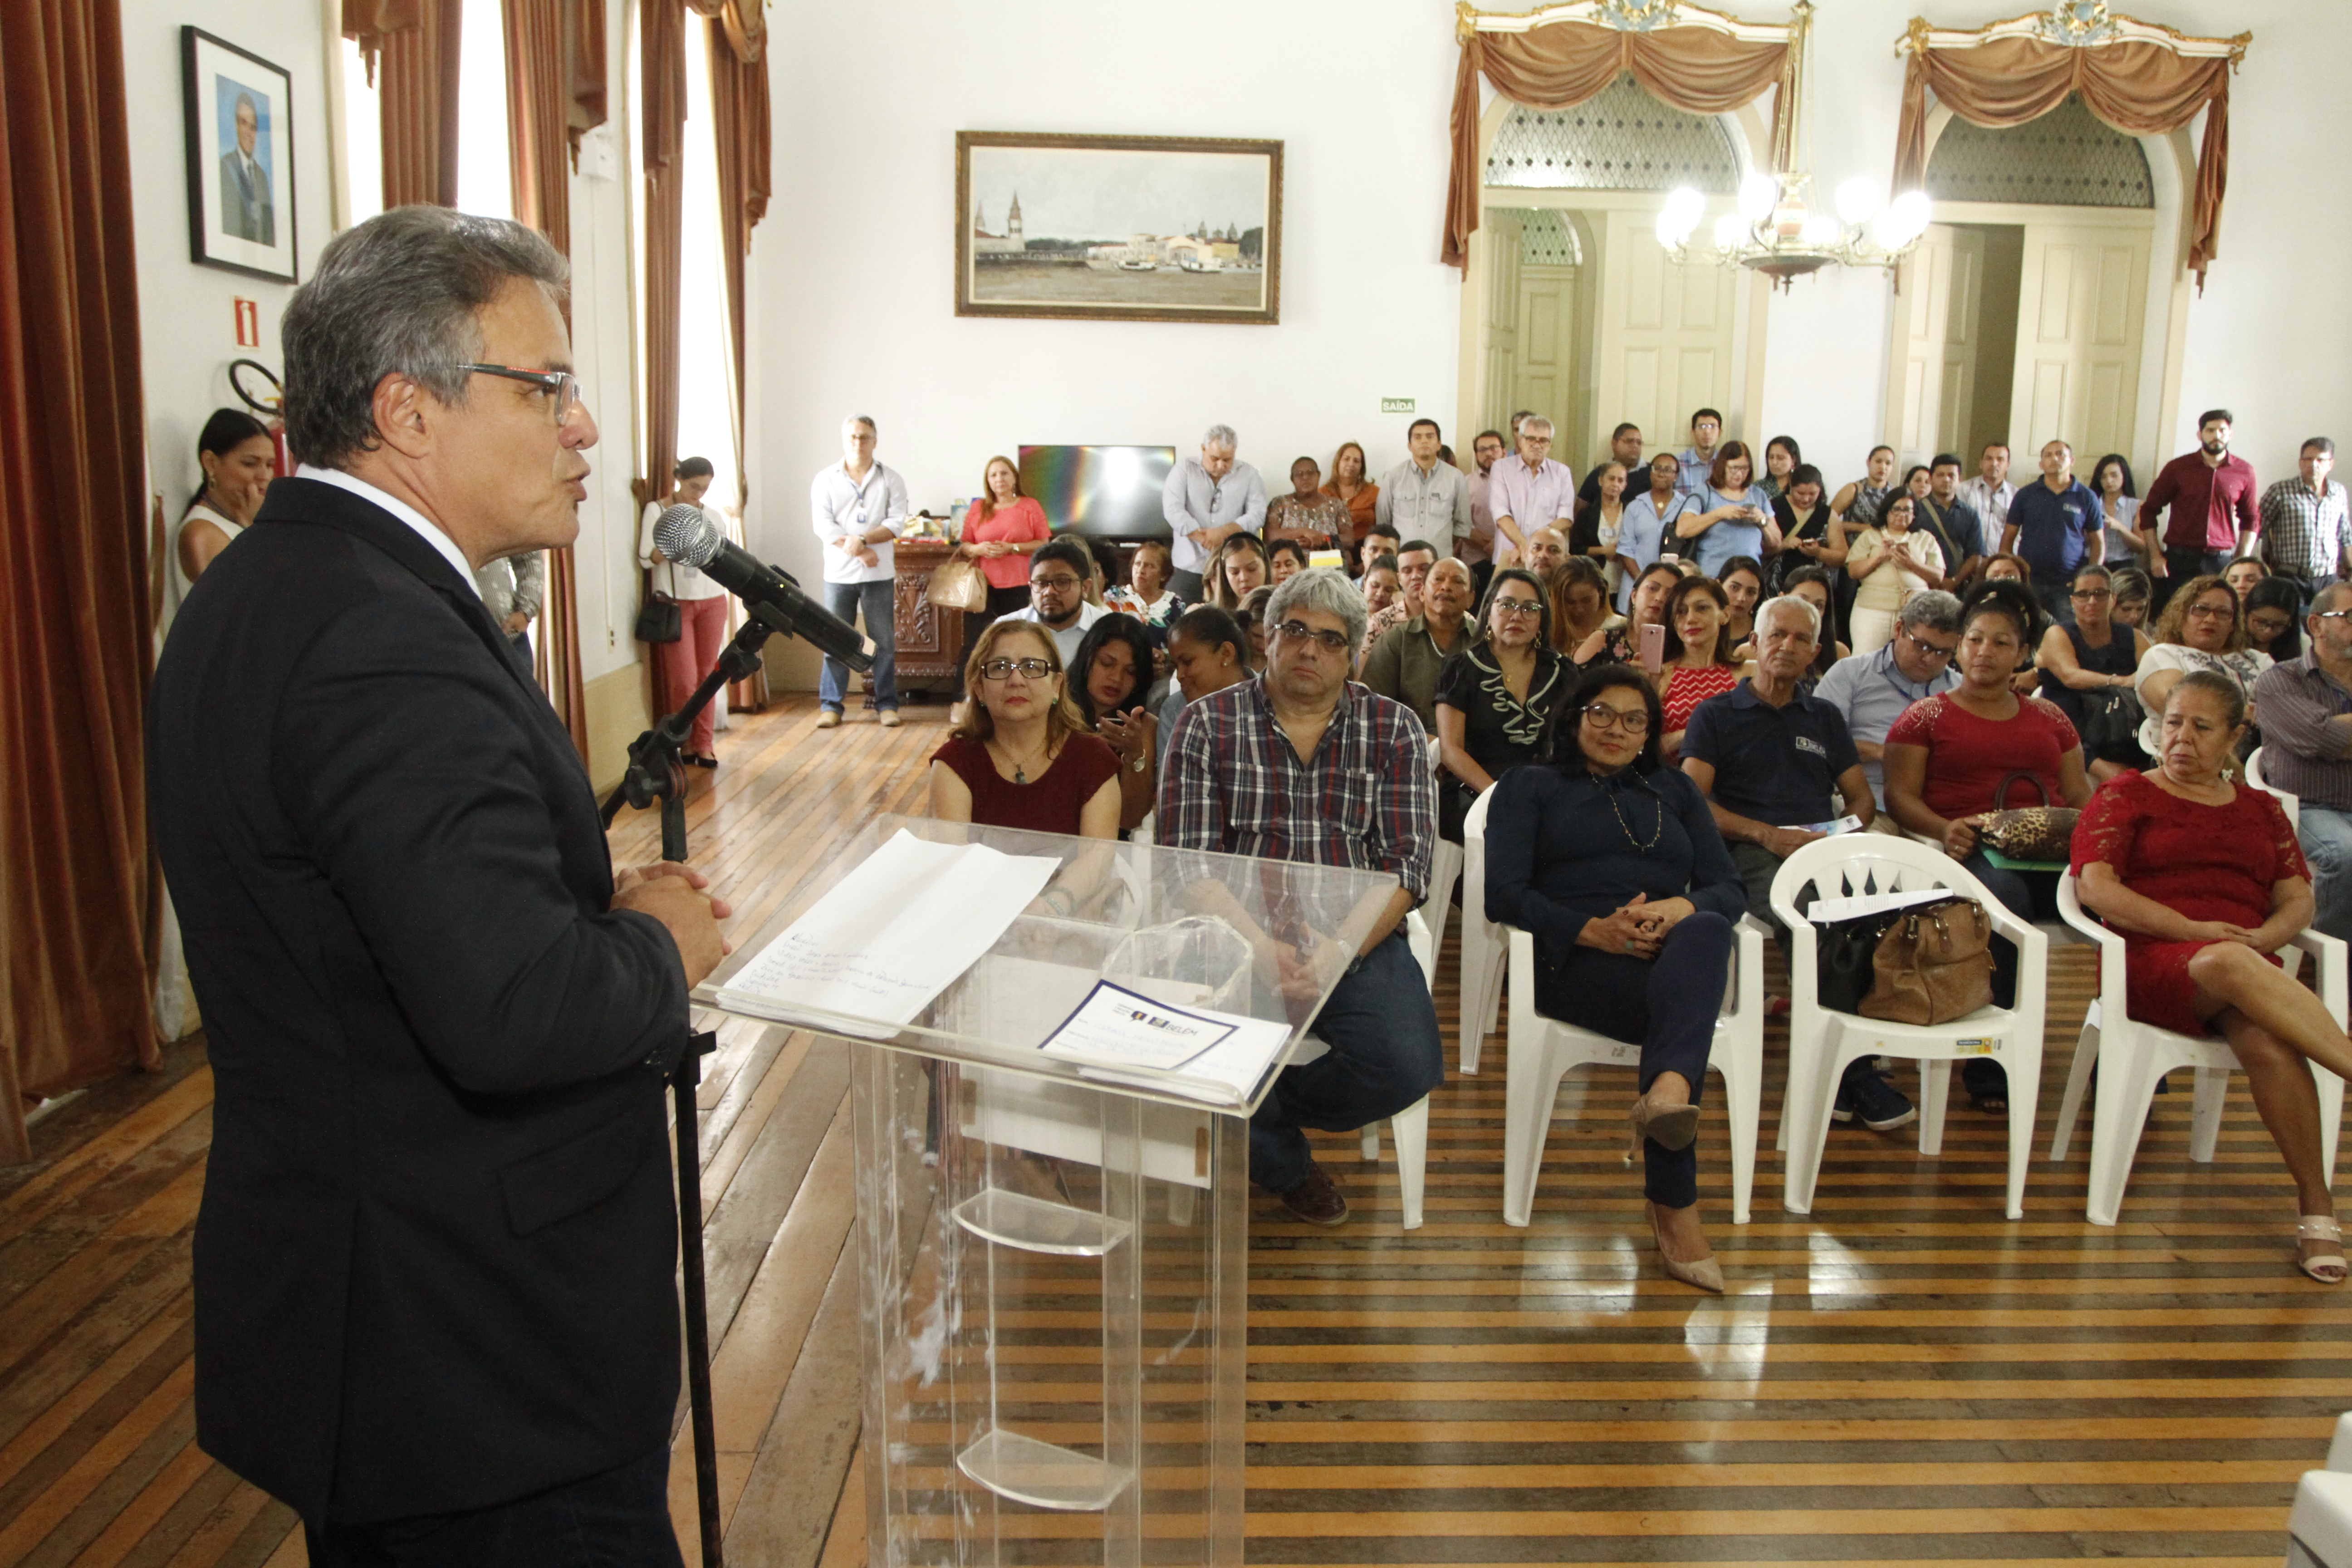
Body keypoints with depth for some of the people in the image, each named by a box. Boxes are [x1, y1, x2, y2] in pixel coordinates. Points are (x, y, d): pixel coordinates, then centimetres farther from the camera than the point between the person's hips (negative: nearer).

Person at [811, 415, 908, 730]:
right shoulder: (826, 480, 6)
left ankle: (887, 705, 10)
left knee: (884, 642, 2)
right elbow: (823, 525, -4)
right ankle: (831, 706, 8)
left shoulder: (890, 480, 6)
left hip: (879, 574, 0)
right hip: (839, 574, 0)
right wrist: (857, 551, -13)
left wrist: (863, 539, -17)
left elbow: (897, 523, -4)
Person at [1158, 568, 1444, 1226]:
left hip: (1359, 940, 1)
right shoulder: (1206, 724, 6)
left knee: (1409, 1065, -26)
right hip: (1237, 937, -1)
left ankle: (1259, 1119, 7)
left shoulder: (1395, 730, 9)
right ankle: (1287, 1166, 7)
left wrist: (1341, 951, -17)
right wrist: (1260, 945, -18)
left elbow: (1406, 865, 0)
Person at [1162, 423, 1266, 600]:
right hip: (1189, 568, 0)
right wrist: (1203, 538, -15)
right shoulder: (1184, 470, 5)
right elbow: (1173, 510, -7)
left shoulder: (1249, 475, 8)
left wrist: (1224, 532, -15)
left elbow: (1257, 515, -1)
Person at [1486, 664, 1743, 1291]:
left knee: (1706, 931, -36)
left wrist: (1682, 907, -11)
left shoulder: (1675, 791, 30)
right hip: (1575, 959, -2)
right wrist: (1593, 930, -14)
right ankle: (1677, 1206, -39)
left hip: (1675, 949, 3)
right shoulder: (1530, 786, 20)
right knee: (1682, 1007, -35)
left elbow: (1730, 889, 15)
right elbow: (1503, 892, 3)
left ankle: (1668, 1093, -58)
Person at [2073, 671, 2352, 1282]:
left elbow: (2298, 899, 15)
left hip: (2248, 963, 2)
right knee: (2228, 965, -39)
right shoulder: (2125, 796, 13)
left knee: (2266, 1039, -33)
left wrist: (2263, 937, -8)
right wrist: (2194, 931, -12)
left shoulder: (2262, 809, 25)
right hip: (2152, 963, -2)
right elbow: (2095, 888, -1)